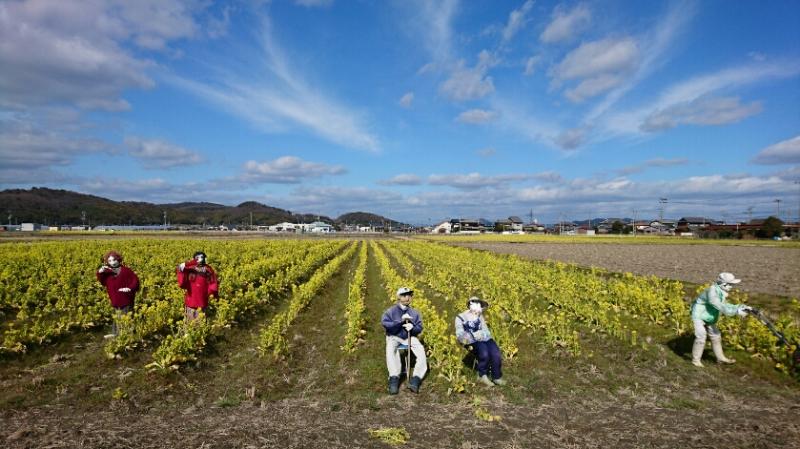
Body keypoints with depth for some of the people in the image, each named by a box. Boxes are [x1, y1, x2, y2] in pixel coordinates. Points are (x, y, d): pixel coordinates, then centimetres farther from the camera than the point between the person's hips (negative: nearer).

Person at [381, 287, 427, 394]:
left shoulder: (414, 312, 6)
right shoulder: (391, 311, -3)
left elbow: (419, 328, 3)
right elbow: (385, 323, -17)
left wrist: (412, 327, -21)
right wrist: (400, 321, -25)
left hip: (410, 337, 2)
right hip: (394, 337, -2)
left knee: (421, 350, -25)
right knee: (390, 350, -35)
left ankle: (416, 380, -26)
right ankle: (394, 378, -37)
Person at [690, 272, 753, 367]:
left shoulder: (721, 292, 0)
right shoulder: (712, 291, -29)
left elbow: (725, 306, 7)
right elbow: (720, 307, -36)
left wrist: (741, 307, -3)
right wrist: (737, 311, -39)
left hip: (709, 318, 9)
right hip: (699, 316, -9)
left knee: (716, 336, 14)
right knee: (701, 338, -12)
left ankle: (720, 358, 29)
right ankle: (695, 359, 1)